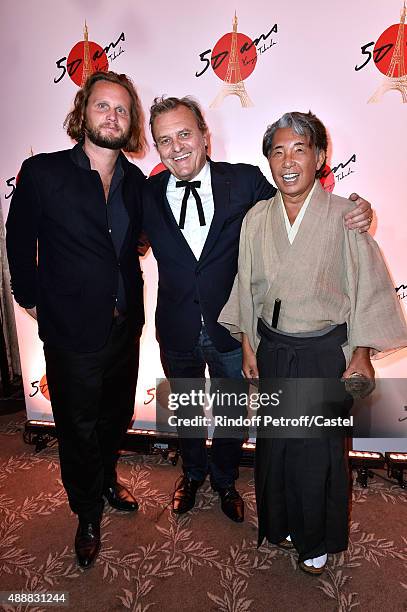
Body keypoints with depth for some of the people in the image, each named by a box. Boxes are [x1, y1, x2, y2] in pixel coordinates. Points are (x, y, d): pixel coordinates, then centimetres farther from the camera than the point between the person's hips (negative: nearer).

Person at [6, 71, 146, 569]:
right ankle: (88, 514, 39)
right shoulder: (41, 172, -9)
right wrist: (32, 299, 2)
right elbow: (19, 243, -1)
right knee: (78, 427, 13)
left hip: (125, 324, 4)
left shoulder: (135, 181, 3)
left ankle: (108, 480, 51)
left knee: (116, 415, 21)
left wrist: (129, 296, 5)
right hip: (71, 329, -4)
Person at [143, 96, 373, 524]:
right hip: (177, 332, 1)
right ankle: (192, 473, 56)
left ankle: (225, 480, 52)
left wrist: (354, 215, -20)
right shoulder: (148, 195, -7)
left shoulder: (246, 181, -11)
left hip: (231, 329, -1)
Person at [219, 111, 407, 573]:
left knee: (319, 450, 10)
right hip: (272, 350, 3)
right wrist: (247, 345, 8)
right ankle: (280, 523, 44)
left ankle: (317, 539, 39)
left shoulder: (343, 216, -11)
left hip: (326, 352, -2)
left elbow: (367, 286, -5)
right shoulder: (256, 218, -1)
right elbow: (247, 286, 6)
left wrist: (362, 354, -4)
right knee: (274, 443, 16)